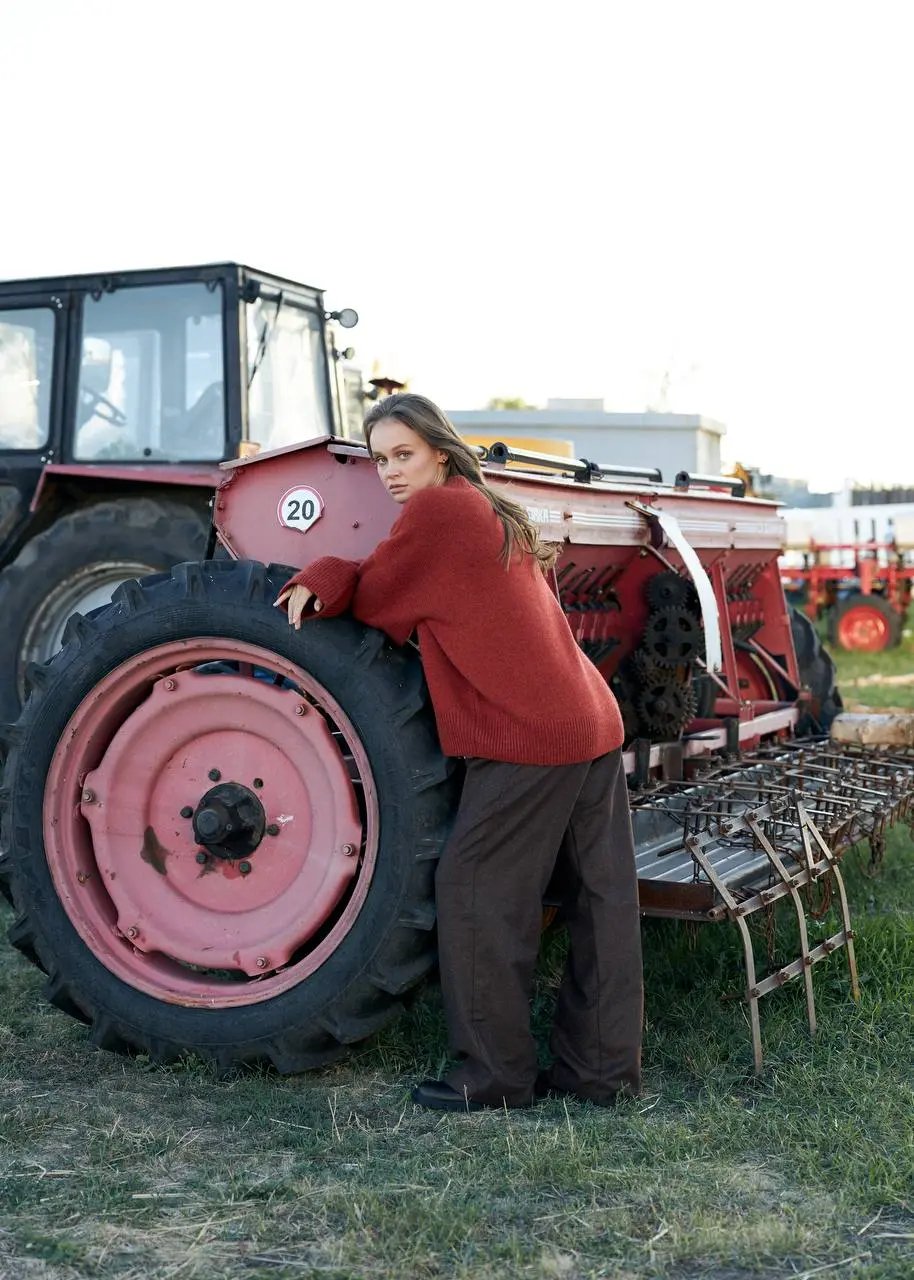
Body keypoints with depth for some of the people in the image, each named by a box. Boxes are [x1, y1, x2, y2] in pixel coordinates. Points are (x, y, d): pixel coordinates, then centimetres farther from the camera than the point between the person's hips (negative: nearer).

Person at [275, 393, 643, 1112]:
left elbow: (376, 603, -3)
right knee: (601, 897, 10)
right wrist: (328, 579, 0)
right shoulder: (492, 513, 20)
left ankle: (496, 1076, 9)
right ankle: (603, 1068, 21)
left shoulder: (435, 510, -9)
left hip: (527, 734, -9)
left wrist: (324, 579, 15)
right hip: (593, 722, 10)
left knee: (476, 891, 1)